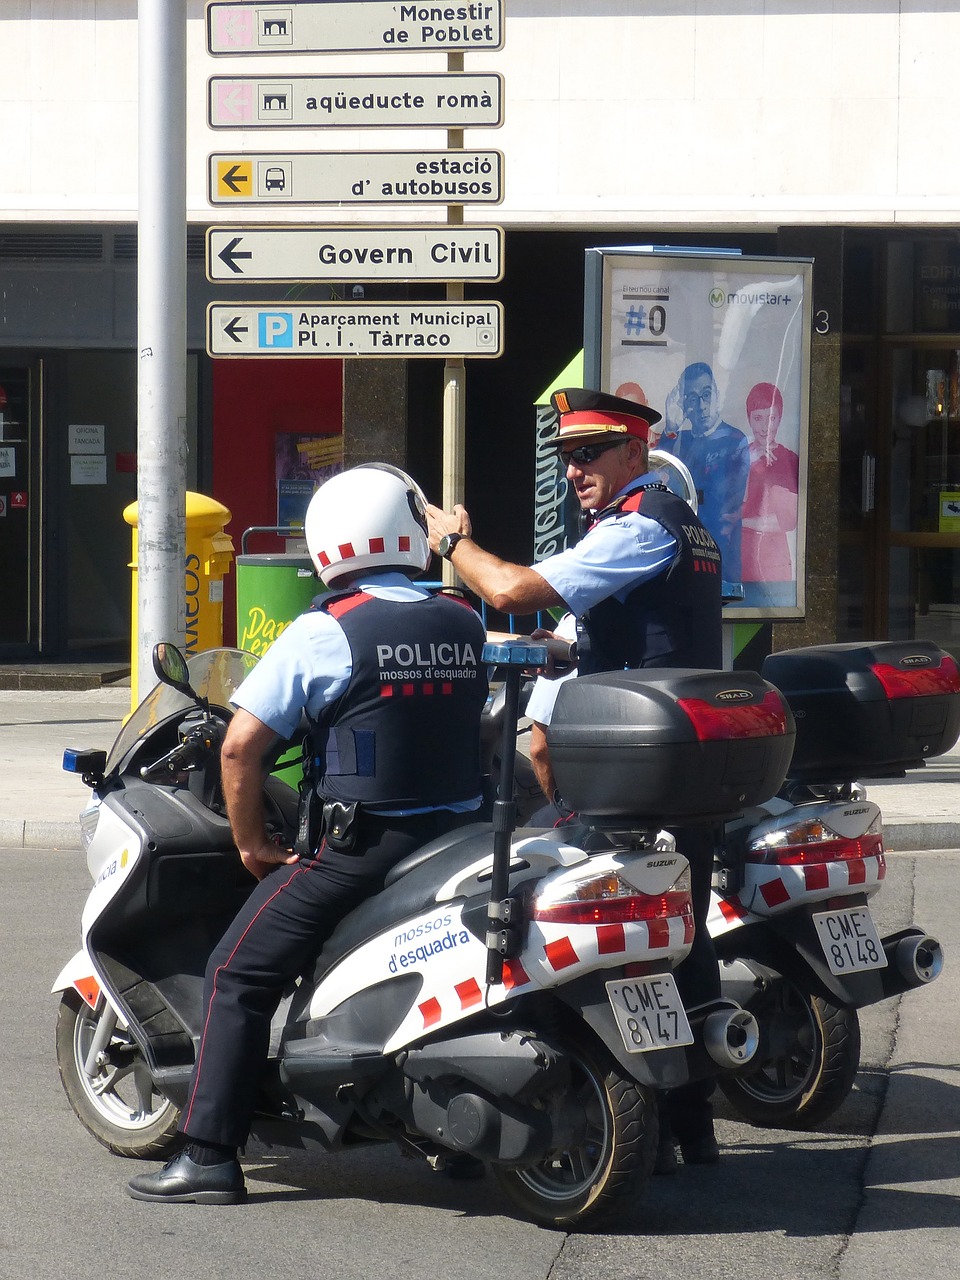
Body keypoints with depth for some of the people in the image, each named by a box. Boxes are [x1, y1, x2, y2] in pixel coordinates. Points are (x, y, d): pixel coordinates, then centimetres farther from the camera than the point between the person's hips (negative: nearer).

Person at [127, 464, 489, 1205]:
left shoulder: (325, 632, -10)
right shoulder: (465, 624, 7)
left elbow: (242, 744, -12)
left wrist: (253, 844, -1)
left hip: (360, 845, -6)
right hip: (457, 837, 6)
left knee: (240, 975, 1)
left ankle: (209, 1154, -4)